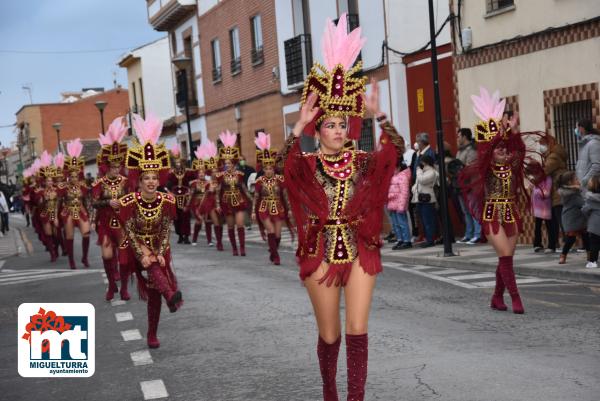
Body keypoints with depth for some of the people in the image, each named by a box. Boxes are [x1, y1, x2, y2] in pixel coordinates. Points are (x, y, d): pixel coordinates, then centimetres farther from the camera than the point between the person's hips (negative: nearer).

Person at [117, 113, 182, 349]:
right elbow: (129, 232, -16)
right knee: (152, 267, -34)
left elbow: (166, 230, -9)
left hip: (159, 248, 2)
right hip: (138, 248, -2)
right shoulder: (129, 203, -18)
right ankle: (172, 296, -59)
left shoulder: (166, 201, -12)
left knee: (155, 294, 0)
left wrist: (159, 254, -19)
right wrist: (143, 255, -25)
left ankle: (152, 335, 13)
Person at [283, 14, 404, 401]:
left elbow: (396, 148, -15)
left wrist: (378, 113, -25)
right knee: (330, 334, 8)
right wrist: (300, 124, -36)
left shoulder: (363, 162, 1)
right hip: (321, 252, -1)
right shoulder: (308, 165, -3)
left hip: (360, 250, 1)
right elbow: (288, 163, -25)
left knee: (357, 330, -7)